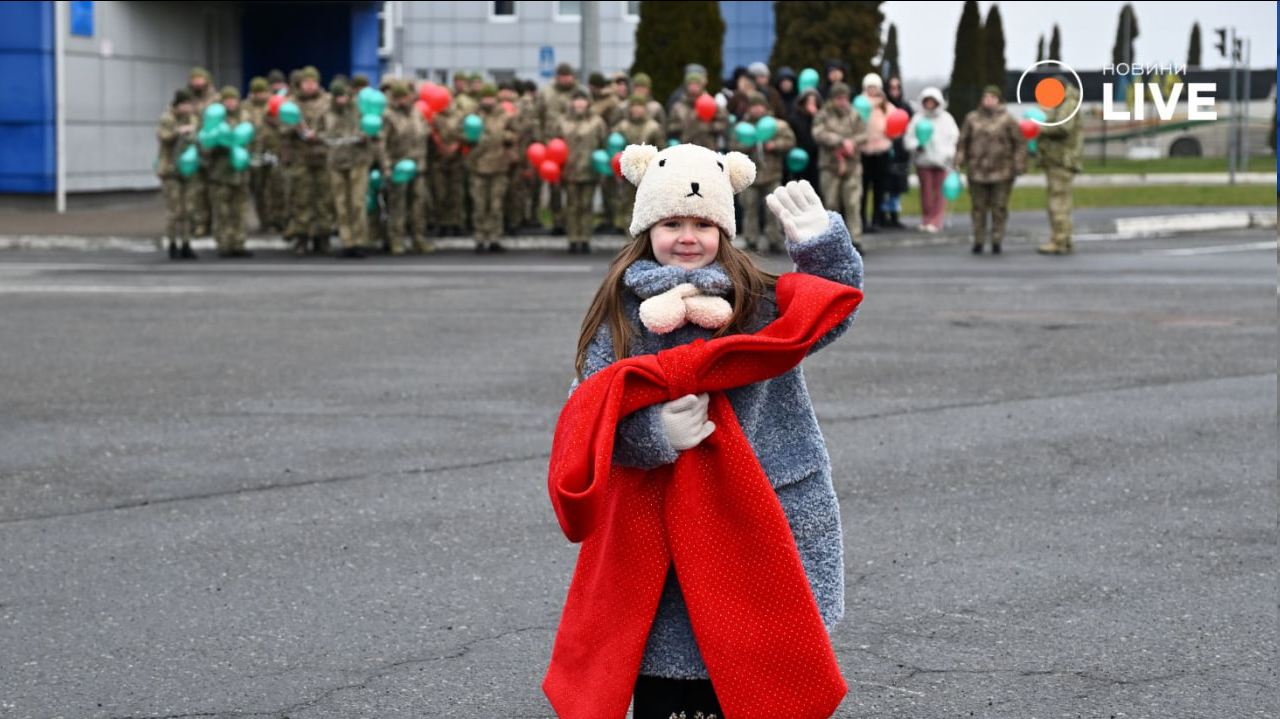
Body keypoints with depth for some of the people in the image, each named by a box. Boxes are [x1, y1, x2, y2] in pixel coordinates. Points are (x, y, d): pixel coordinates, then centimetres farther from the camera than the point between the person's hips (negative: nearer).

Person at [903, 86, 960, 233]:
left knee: (939, 191, -4)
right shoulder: (918, 118, 6)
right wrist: (916, 146, -15)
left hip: (941, 160, -1)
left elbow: (954, 138, 5)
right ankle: (926, 219, 13)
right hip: (923, 160, 1)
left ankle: (936, 221, -2)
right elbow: (908, 137, 5)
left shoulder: (946, 119, 5)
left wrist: (949, 154, -7)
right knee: (926, 190, 4)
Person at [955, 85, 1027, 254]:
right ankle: (978, 242, 11)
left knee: (999, 208, 1)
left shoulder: (1007, 120, 0)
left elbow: (1019, 144, 0)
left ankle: (997, 242, 9)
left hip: (1001, 173, -2)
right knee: (978, 208, 3)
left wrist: (1019, 167, -5)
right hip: (977, 171, 2)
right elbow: (963, 142, 11)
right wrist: (959, 162, 2)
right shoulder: (972, 119, 6)